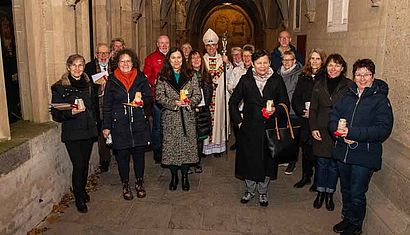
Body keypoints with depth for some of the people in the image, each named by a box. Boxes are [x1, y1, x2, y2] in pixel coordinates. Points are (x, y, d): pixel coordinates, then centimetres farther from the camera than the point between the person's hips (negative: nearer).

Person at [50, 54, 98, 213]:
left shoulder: (88, 85, 8)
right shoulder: (59, 88, -7)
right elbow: (56, 114, -9)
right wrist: (72, 112, -24)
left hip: (88, 130, 4)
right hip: (72, 133, -4)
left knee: (85, 163, 12)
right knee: (78, 165, -5)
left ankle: (82, 190, 34)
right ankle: (79, 198, 12)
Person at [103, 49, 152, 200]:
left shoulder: (141, 78, 4)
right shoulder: (112, 81, 2)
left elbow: (150, 98, 7)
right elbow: (107, 106, 4)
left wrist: (142, 100, -16)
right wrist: (106, 126, 1)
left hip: (139, 124, 1)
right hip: (119, 125, 0)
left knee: (139, 154, 8)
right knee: (122, 156, 7)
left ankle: (139, 183, 28)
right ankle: (125, 185, 25)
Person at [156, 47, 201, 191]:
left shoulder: (190, 77, 6)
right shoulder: (162, 77, 3)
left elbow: (198, 95, 3)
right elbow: (159, 97, -4)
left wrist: (189, 102, -17)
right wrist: (174, 103, -19)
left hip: (187, 117, 1)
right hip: (170, 118, -1)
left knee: (187, 145, 4)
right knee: (171, 146, 3)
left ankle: (185, 176, 20)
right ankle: (174, 176, 21)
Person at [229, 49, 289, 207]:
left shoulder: (277, 80, 0)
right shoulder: (245, 80, 0)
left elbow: (285, 103, 6)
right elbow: (233, 102, 6)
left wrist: (276, 110, -14)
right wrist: (238, 121, -1)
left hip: (269, 128, 0)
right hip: (249, 127, 0)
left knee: (267, 160, 10)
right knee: (249, 159, 9)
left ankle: (263, 192, 31)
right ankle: (250, 190, 32)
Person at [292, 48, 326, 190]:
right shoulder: (303, 77, 9)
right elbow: (296, 98, 8)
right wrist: (302, 111, -7)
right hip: (305, 120, 4)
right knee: (306, 149, 13)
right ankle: (306, 177, 29)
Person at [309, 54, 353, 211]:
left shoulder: (349, 86, -5)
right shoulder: (319, 84, 4)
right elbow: (313, 109, 6)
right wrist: (313, 128, -2)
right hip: (321, 131, 2)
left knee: (334, 165, 9)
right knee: (321, 163, 10)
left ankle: (329, 195, 26)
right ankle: (320, 193, 27)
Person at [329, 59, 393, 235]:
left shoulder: (380, 100, -8)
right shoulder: (347, 96, 8)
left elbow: (383, 129, -17)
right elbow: (333, 117, 6)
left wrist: (352, 132, -24)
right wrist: (341, 132, -15)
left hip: (364, 156, -5)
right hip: (343, 152, 5)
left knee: (357, 194, 4)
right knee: (346, 190, 19)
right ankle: (347, 218, 39)